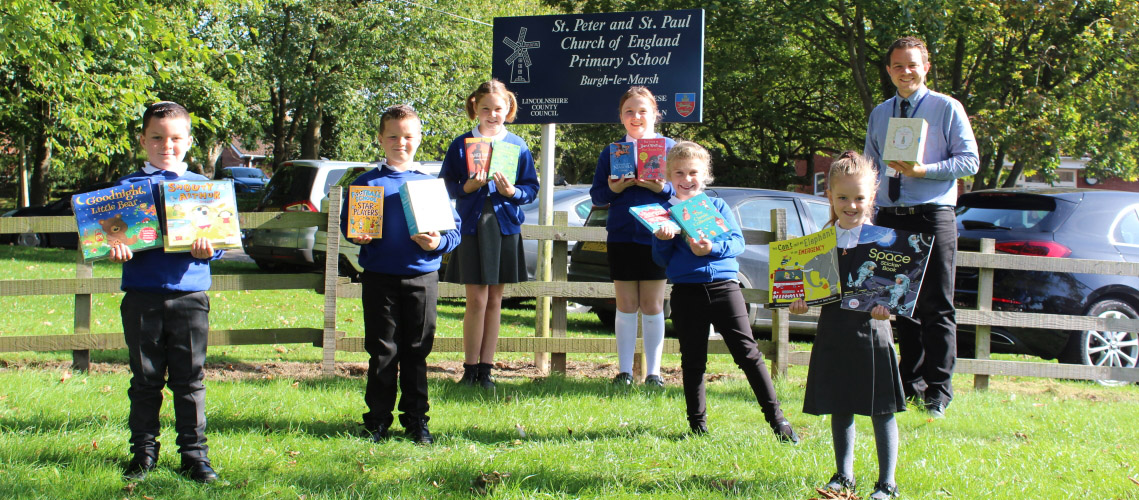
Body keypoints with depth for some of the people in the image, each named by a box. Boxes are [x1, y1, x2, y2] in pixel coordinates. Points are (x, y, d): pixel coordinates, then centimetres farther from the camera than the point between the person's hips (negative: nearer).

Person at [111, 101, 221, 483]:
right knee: (145, 378, 7)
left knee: (189, 379, 3)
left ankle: (195, 453, 10)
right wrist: (116, 248, -16)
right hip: (142, 294, 0)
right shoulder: (129, 185, 7)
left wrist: (208, 249, -16)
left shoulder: (201, 186, 8)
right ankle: (143, 451, 17)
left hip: (189, 294, 0)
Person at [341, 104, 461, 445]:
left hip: (422, 277, 1)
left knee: (416, 352, 7)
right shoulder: (366, 183, 4)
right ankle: (378, 419, 12)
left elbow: (453, 228, 7)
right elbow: (348, 222, 6)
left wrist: (438, 243, -12)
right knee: (382, 352, 3)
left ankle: (416, 419, 16)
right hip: (380, 277, -1)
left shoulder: (431, 184, 6)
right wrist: (358, 236, -14)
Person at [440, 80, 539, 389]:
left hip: (505, 227, 2)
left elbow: (532, 188, 7)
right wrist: (468, 187, -15)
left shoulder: (518, 146, 7)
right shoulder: (461, 144, 4)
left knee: (494, 300, 6)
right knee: (476, 300, -5)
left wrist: (513, 191, -13)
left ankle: (486, 369, 12)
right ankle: (470, 369, 3)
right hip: (471, 225, -2)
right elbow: (446, 186, 4)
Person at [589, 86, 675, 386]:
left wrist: (663, 188, -18)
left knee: (652, 307, 3)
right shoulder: (610, 153, 9)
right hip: (621, 236, 2)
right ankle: (624, 370, 12)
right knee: (626, 306, 5)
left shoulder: (669, 147, 4)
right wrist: (612, 189, -12)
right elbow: (596, 195, 8)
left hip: (656, 236, -2)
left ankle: (653, 372, 10)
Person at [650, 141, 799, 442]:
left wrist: (712, 248, -19)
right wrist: (662, 241, -14)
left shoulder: (717, 206, 9)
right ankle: (697, 424, 17)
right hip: (686, 291, 0)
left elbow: (737, 242, -1)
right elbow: (661, 259, 7)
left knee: (748, 353, -1)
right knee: (692, 361, 7)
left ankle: (777, 419, 2)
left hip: (724, 286, 0)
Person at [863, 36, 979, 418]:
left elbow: (969, 160, -6)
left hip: (932, 217, -5)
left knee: (936, 307, -5)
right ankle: (910, 384, 17)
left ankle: (938, 393, -2)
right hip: (889, 217, 5)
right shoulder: (879, 114, 16)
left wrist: (922, 171, -18)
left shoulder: (947, 108, 0)